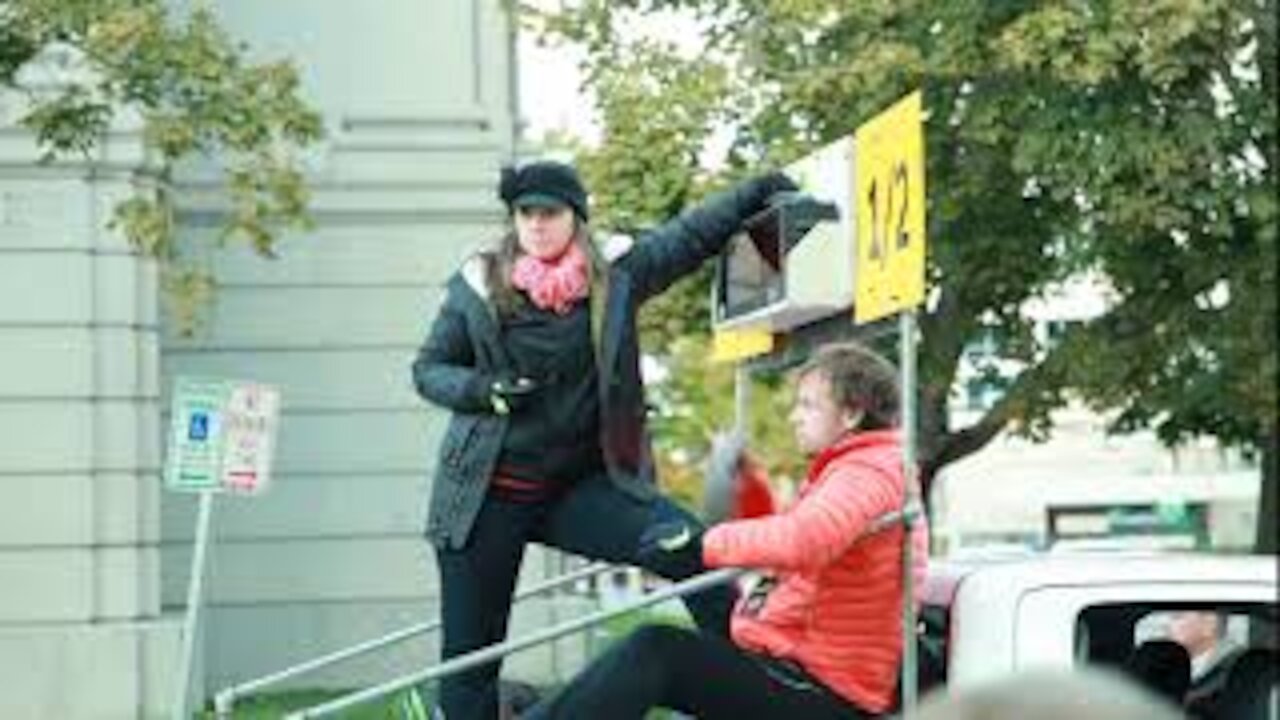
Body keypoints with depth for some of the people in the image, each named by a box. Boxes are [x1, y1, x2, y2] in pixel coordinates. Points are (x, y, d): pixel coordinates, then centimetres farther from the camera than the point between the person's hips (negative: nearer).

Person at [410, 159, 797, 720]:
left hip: (580, 485, 1)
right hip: (487, 496, 0)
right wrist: (485, 390, -12)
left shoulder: (616, 273, 3)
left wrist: (758, 190, 13)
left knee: (688, 545, -22)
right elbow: (428, 370, 7)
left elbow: (691, 234, 15)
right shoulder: (476, 285, 1)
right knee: (470, 655, 2)